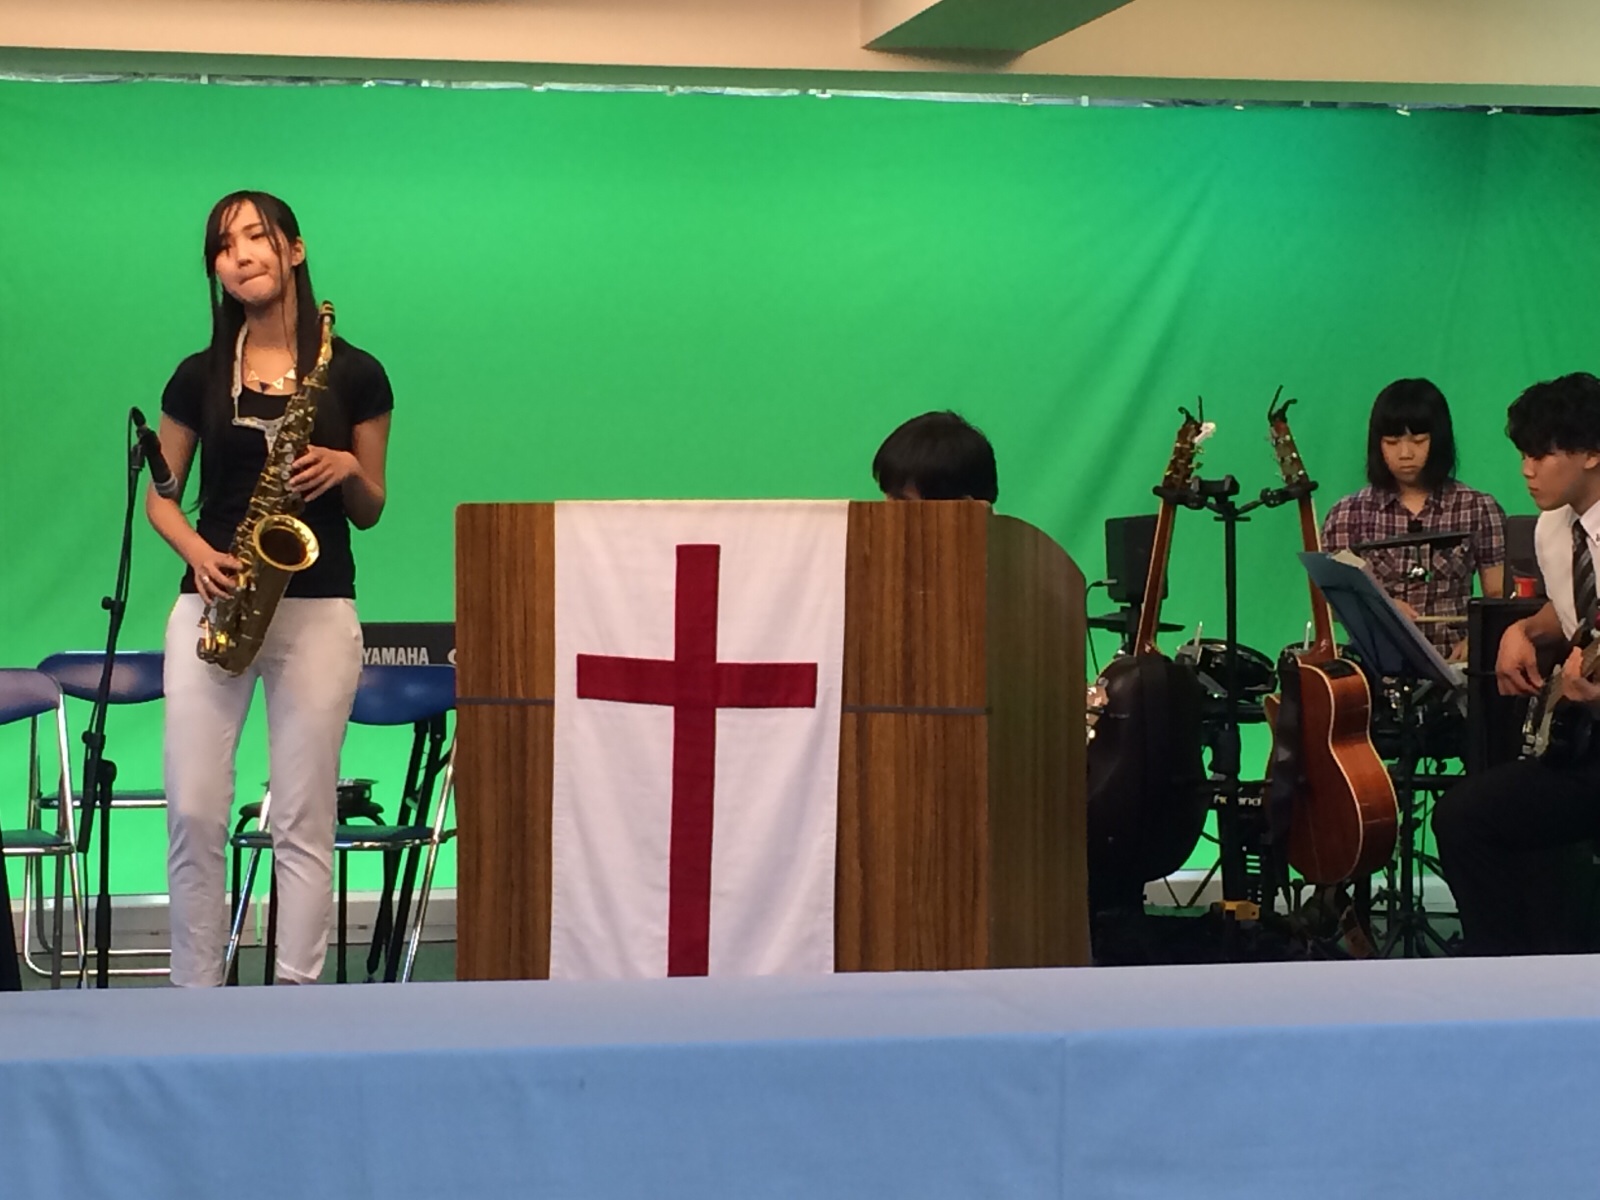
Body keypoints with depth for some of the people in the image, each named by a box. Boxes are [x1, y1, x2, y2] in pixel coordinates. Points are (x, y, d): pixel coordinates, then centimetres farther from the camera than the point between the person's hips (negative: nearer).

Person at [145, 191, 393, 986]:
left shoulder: (354, 375, 4)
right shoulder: (199, 376, 7)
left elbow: (369, 512, 10)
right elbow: (160, 495, 11)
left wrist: (347, 469, -12)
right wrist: (198, 552, -8)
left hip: (318, 611, -1)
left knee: (302, 821, -3)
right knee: (193, 814, -4)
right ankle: (195, 996, 5)